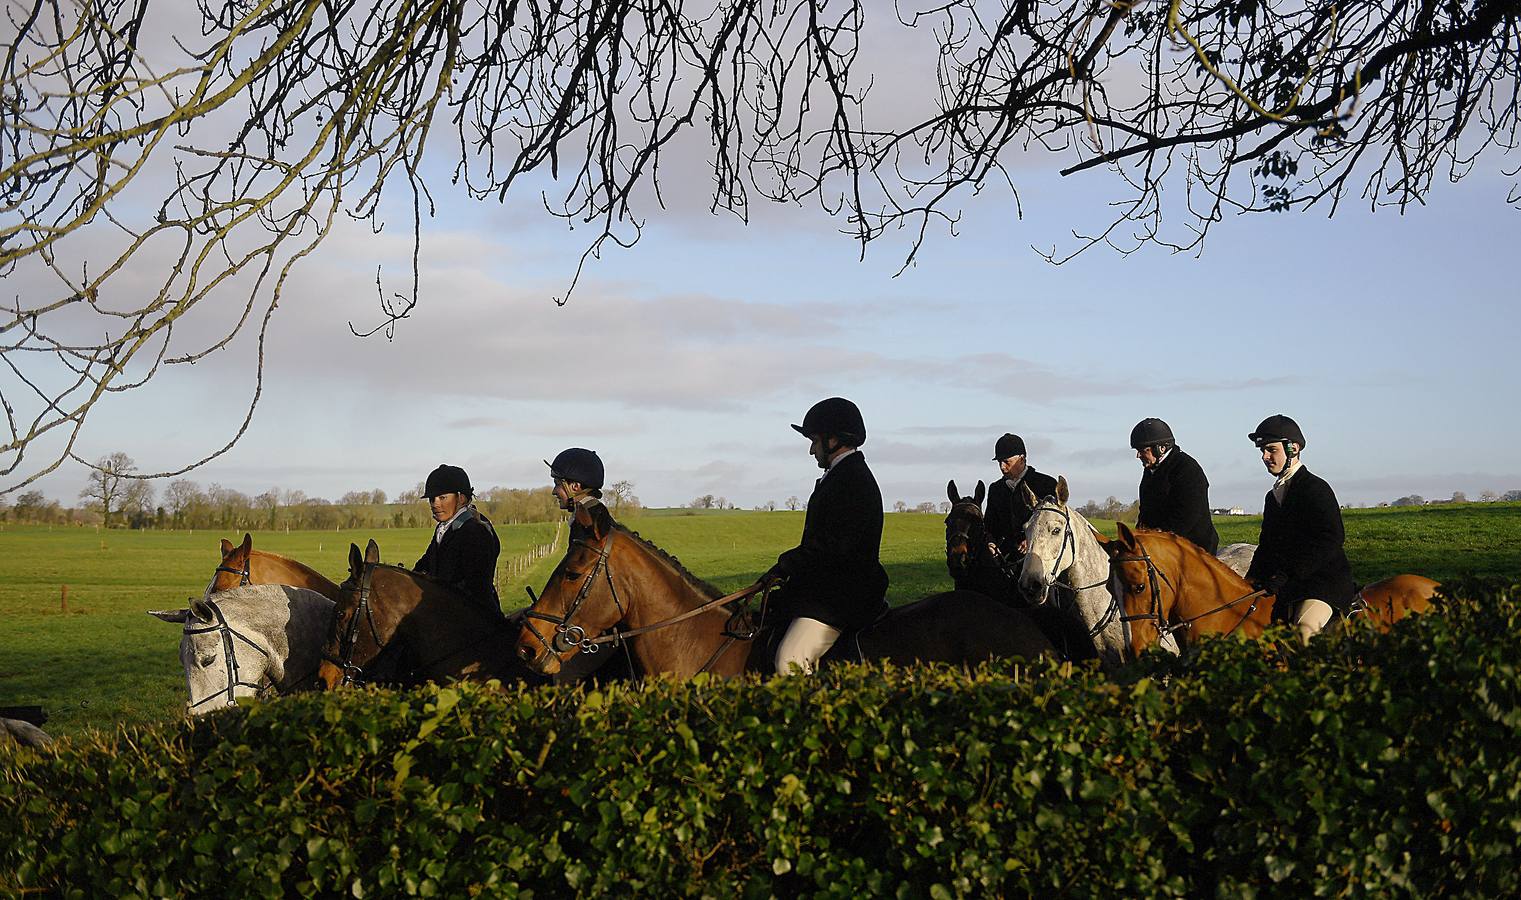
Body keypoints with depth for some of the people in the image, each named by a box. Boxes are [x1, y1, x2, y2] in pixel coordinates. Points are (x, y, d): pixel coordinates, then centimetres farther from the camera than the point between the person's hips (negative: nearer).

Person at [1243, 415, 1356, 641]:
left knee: (1305, 631, -33)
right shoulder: (1273, 496, 20)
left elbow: (1331, 539, -19)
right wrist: (1251, 580, 3)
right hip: (1287, 586, 9)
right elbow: (1267, 545, 23)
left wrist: (1287, 574, -25)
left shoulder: (1316, 488, -7)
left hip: (1326, 581, -9)